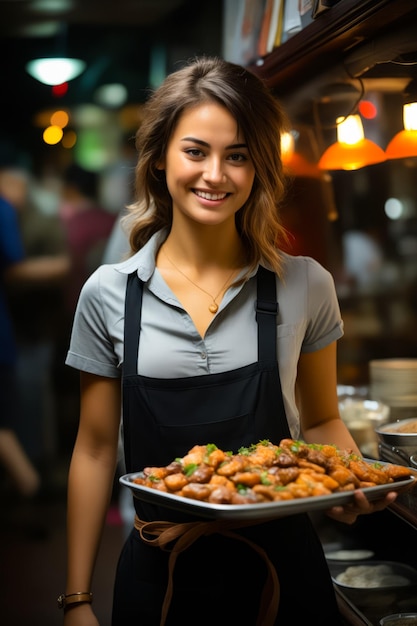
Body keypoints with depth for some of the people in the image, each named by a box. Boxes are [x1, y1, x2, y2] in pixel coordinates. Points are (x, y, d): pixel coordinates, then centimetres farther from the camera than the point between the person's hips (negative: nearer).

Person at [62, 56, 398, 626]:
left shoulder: (306, 287, -5)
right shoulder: (108, 295, -5)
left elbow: (321, 420, 7)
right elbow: (96, 449, 1)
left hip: (280, 567, 0)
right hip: (157, 574, 0)